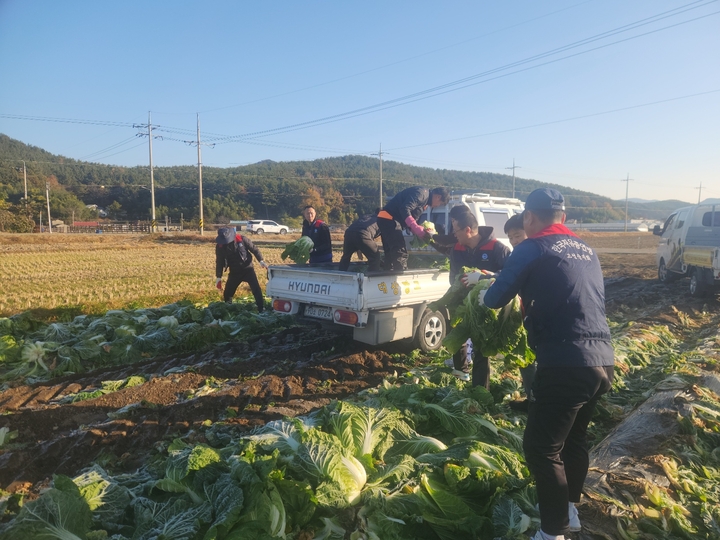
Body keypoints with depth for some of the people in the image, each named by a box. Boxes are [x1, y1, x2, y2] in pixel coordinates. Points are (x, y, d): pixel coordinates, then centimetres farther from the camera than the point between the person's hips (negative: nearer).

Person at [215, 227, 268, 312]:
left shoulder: (241, 239, -14)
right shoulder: (220, 246, -8)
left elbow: (254, 249, -3)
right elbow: (219, 262, 3)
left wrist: (261, 260, -12)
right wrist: (218, 277, 4)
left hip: (247, 269, -2)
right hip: (234, 272, 3)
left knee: (256, 289, -14)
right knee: (227, 293, 8)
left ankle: (261, 310, -9)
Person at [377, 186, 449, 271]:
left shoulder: (424, 201, 20)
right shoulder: (422, 193, -10)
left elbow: (412, 220, 20)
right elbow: (405, 209, -23)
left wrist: (422, 233, 8)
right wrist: (419, 231, -22)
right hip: (389, 218, -10)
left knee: (392, 254, 14)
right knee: (400, 254, -11)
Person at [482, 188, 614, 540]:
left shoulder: (532, 248, -5)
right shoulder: (586, 250, 15)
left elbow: (497, 299, -1)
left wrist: (483, 297, 21)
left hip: (566, 365, -8)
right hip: (601, 361, 9)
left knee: (541, 448, 3)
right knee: (575, 438, 24)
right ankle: (569, 511, 39)